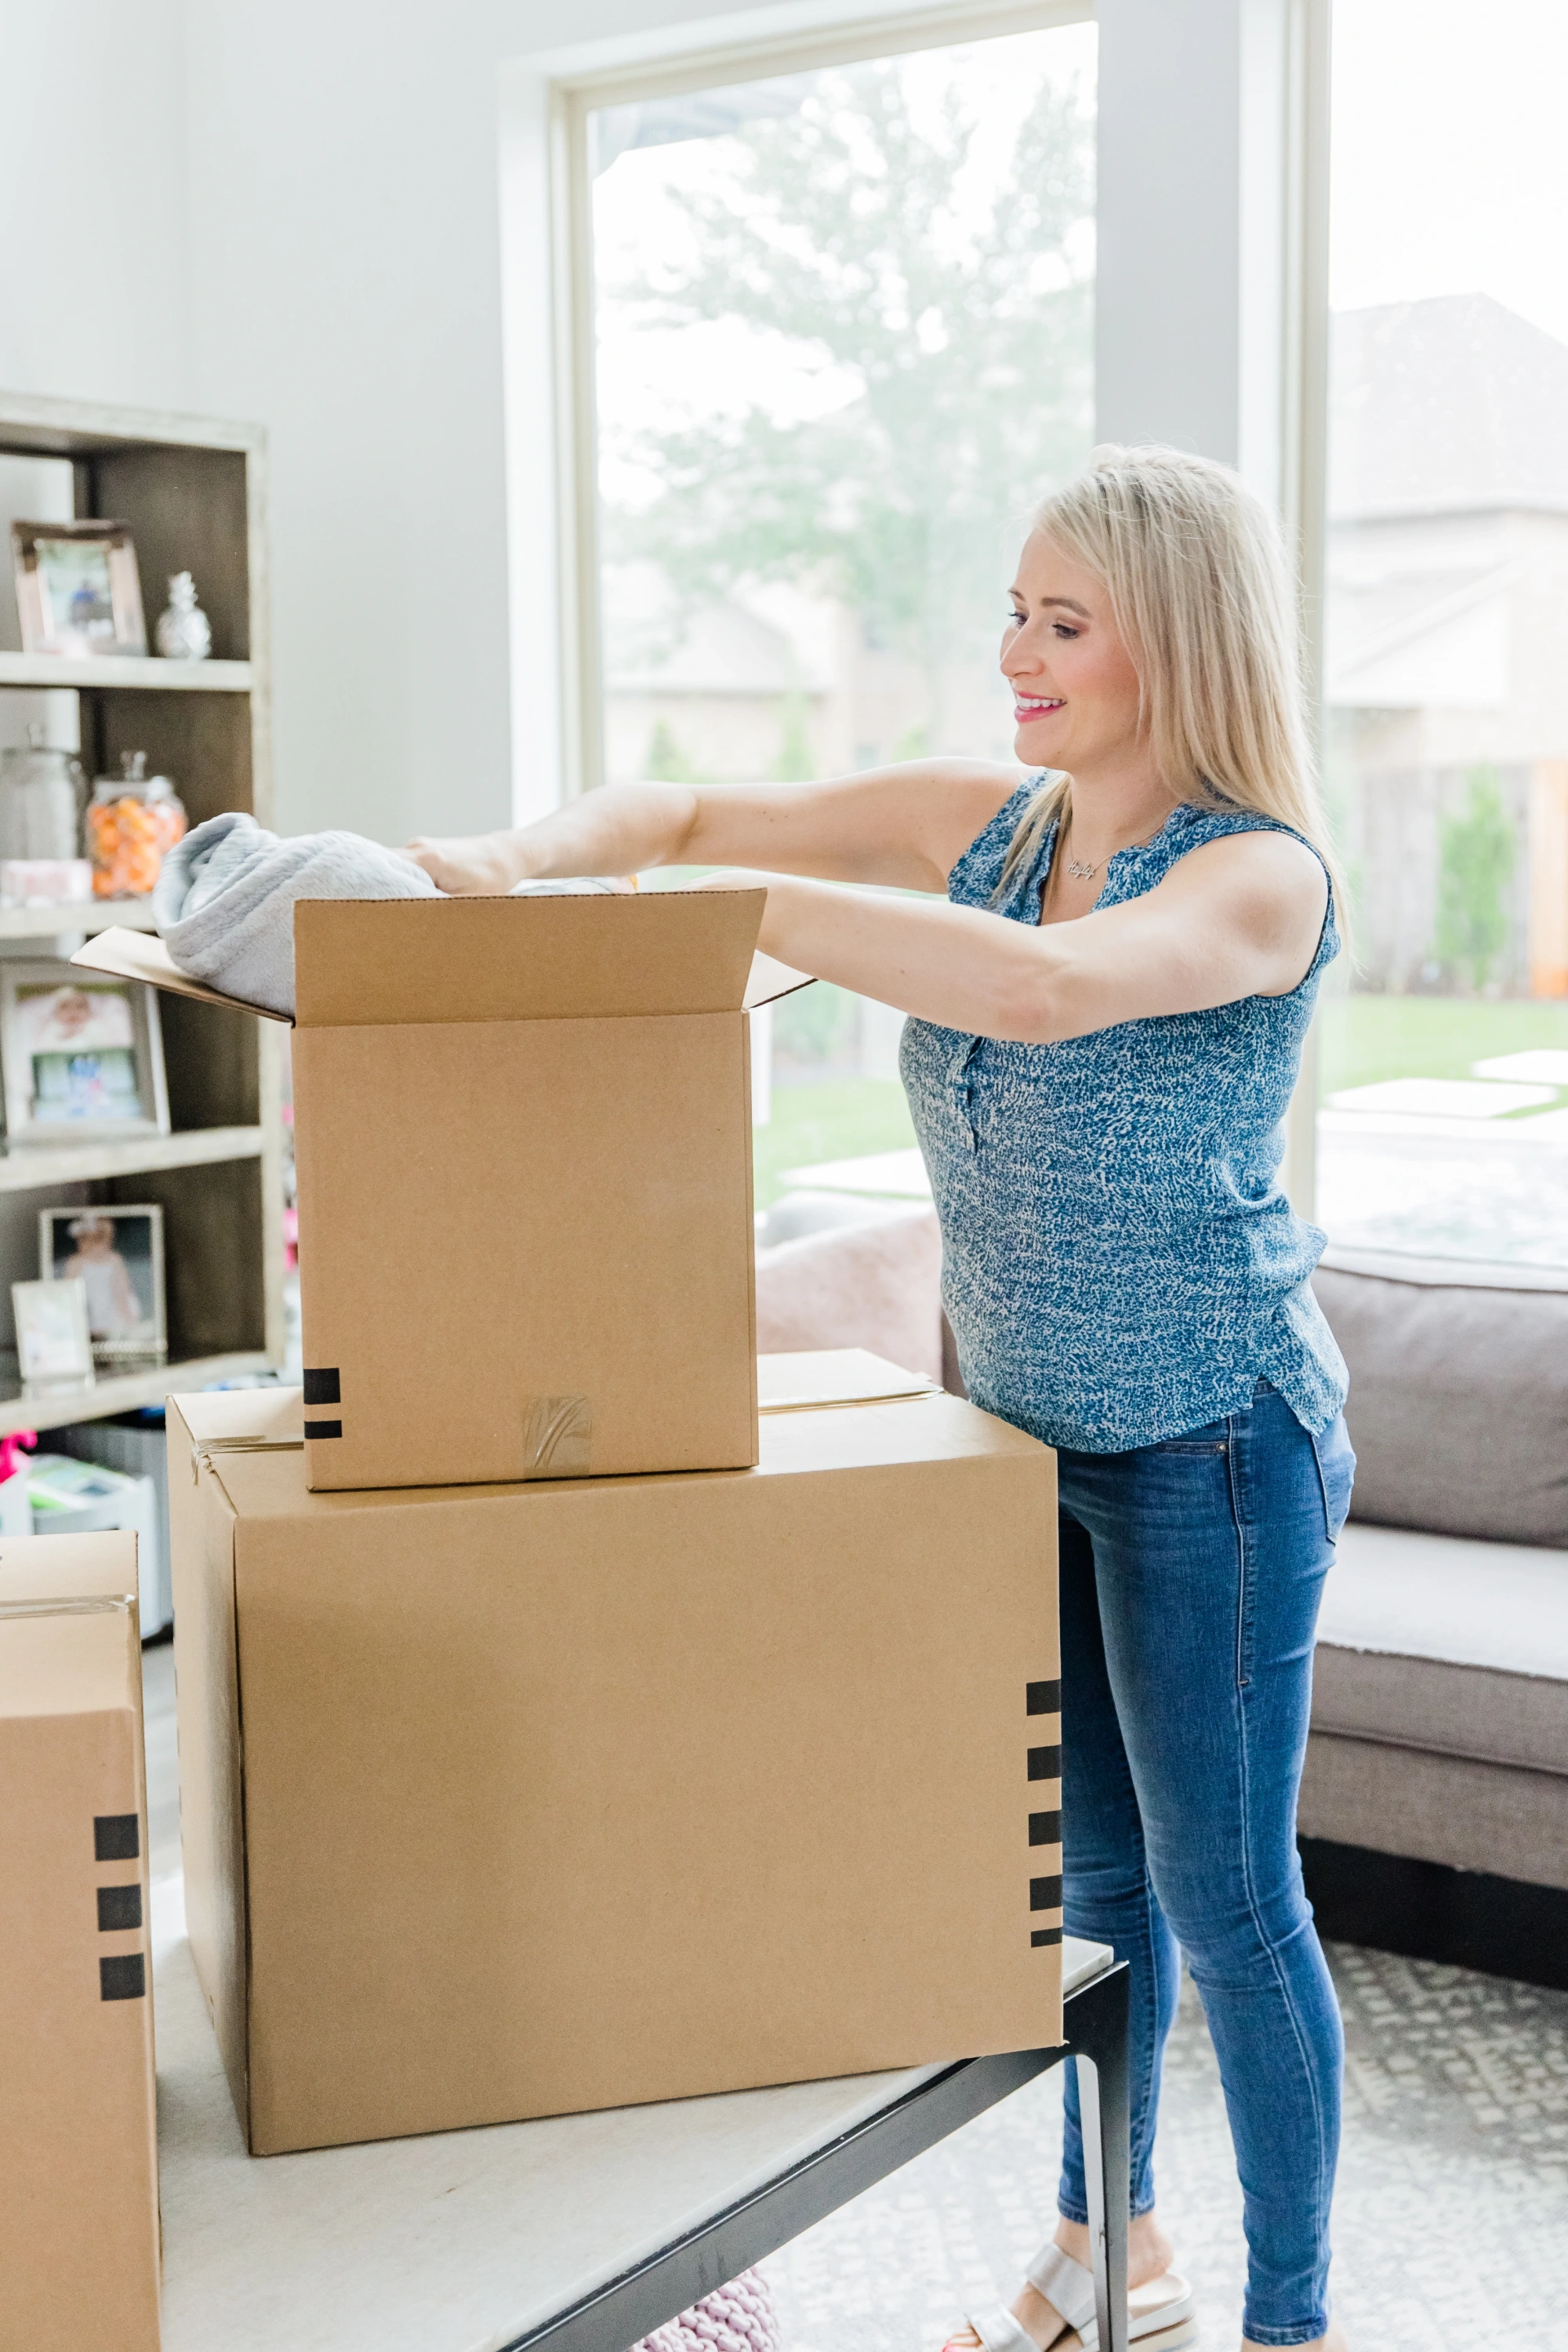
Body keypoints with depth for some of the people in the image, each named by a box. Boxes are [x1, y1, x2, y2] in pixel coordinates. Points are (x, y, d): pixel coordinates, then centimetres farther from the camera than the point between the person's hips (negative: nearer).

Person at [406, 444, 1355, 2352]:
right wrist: (520, 862, -20)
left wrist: (701, 903, -39)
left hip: (1211, 1443, -6)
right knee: (1086, 1864, 19)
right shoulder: (982, 821, 1)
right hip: (1031, 1427, 6)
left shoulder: (1265, 874, -19)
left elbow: (1039, 990, -39)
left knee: (1225, 1896, 4)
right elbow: (684, 809, 2)